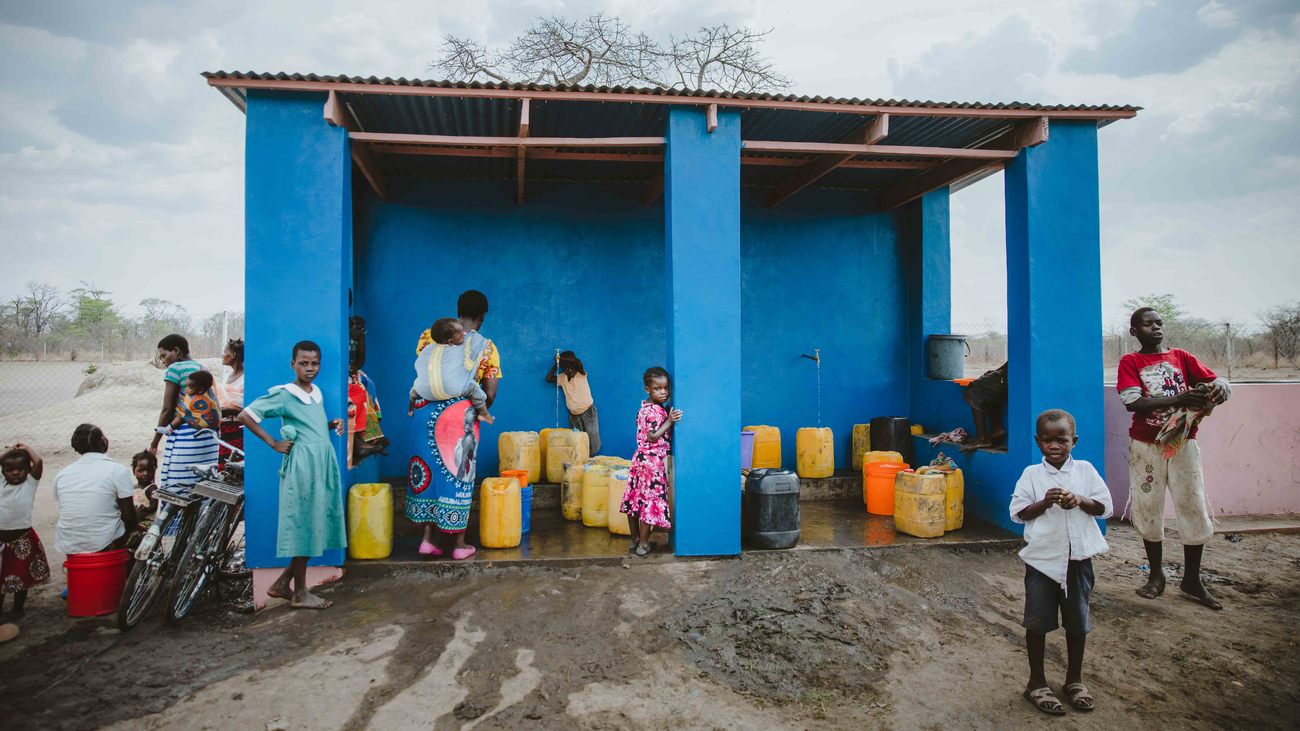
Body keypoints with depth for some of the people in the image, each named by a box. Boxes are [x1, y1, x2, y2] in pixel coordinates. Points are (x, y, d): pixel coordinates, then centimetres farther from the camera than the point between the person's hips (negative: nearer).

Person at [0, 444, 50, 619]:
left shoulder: (30, 484, -5)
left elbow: (38, 462, -17)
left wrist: (26, 448, -4)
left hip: (22, 537, -3)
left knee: (21, 575, 8)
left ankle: (17, 608, 23)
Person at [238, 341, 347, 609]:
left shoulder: (318, 392, 12)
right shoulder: (283, 394, -9)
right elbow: (245, 416, -8)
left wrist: (332, 424, 4)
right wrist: (273, 443, -8)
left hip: (324, 464, 8)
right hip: (302, 465, -8)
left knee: (315, 527, 11)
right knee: (303, 526, 0)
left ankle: (282, 584, 23)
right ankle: (299, 593, 12)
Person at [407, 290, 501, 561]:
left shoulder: (431, 335, 4)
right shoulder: (486, 347, 0)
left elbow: (420, 376, 6)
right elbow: (490, 394, -1)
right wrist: (477, 410, 18)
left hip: (427, 413, 2)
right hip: (460, 415, -2)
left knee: (428, 470, 13)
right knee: (457, 475, 6)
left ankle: (429, 538, 15)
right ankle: (459, 544, 13)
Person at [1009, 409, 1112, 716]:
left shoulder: (1085, 470, 1)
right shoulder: (1031, 474, -4)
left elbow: (1105, 507, 0)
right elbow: (1018, 513, -6)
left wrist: (1080, 501, -18)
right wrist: (1045, 503, -21)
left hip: (1078, 557, 2)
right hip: (1042, 557, -2)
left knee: (1077, 621, 13)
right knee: (1037, 621, 4)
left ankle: (1075, 679, 32)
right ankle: (1037, 682, 19)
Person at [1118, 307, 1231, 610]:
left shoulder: (1182, 357, 8)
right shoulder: (1130, 362, -1)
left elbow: (1219, 382, 0)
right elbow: (1132, 402, -15)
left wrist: (1219, 388, -25)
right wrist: (1179, 398, -27)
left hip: (1183, 443, 2)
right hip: (1146, 446, -2)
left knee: (1193, 508, 1)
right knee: (1148, 509, 5)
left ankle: (1192, 579, 15)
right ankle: (1156, 575, 20)